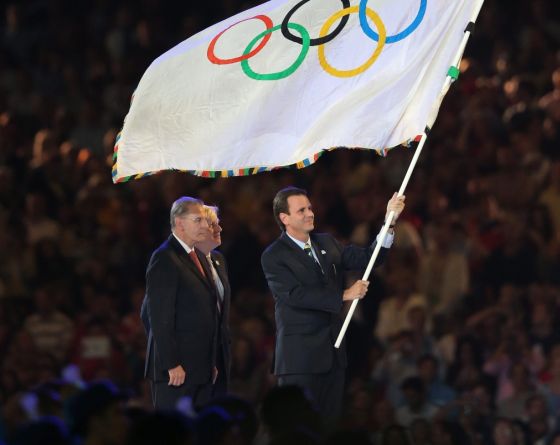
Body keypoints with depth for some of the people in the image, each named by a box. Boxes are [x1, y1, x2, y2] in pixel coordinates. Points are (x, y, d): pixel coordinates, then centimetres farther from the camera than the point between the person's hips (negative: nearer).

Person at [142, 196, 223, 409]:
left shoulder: (199, 257, 18)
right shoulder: (164, 260, -11)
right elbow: (159, 317, -16)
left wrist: (211, 363, 18)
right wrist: (171, 365, -20)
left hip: (201, 368, 9)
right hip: (176, 370, -9)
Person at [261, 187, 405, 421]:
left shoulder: (327, 243, 13)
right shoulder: (273, 257, -7)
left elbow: (365, 258, 8)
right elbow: (296, 295, -17)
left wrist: (390, 221, -4)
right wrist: (344, 295, -16)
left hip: (332, 352, 6)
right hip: (300, 356, -6)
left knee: (330, 420, 7)